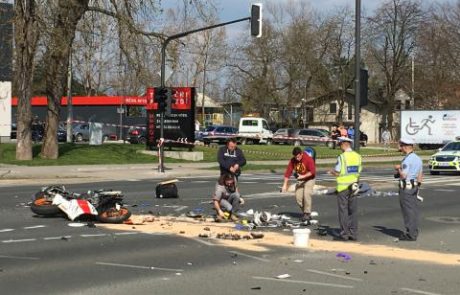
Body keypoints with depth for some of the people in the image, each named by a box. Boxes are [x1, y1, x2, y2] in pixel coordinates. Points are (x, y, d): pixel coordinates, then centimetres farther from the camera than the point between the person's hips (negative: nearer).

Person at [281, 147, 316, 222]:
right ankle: (304, 211, 15)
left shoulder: (308, 159, -22)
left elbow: (313, 171, -24)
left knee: (306, 195, -19)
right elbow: (288, 171, -8)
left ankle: (307, 214, -12)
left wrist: (303, 176, -32)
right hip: (300, 180, 5)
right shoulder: (293, 160, -9)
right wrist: (285, 185, -11)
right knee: (298, 197, -3)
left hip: (309, 179, -5)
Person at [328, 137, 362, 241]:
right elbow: (358, 172, 9)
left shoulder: (342, 157, -14)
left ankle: (344, 233, 1)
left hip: (343, 186, -6)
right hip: (354, 186, 6)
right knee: (353, 210, 10)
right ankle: (353, 233, 12)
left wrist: (331, 171, 8)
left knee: (343, 210, 0)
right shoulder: (357, 156, 5)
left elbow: (337, 173, -12)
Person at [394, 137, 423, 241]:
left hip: (406, 187, -9)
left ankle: (410, 234, -4)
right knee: (414, 210, 11)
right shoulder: (418, 158, 11)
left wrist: (398, 169, -4)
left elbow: (403, 175, -21)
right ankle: (414, 232, 17)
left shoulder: (407, 159, -17)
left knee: (408, 210, -5)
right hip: (414, 186, 9)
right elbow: (420, 174, 15)